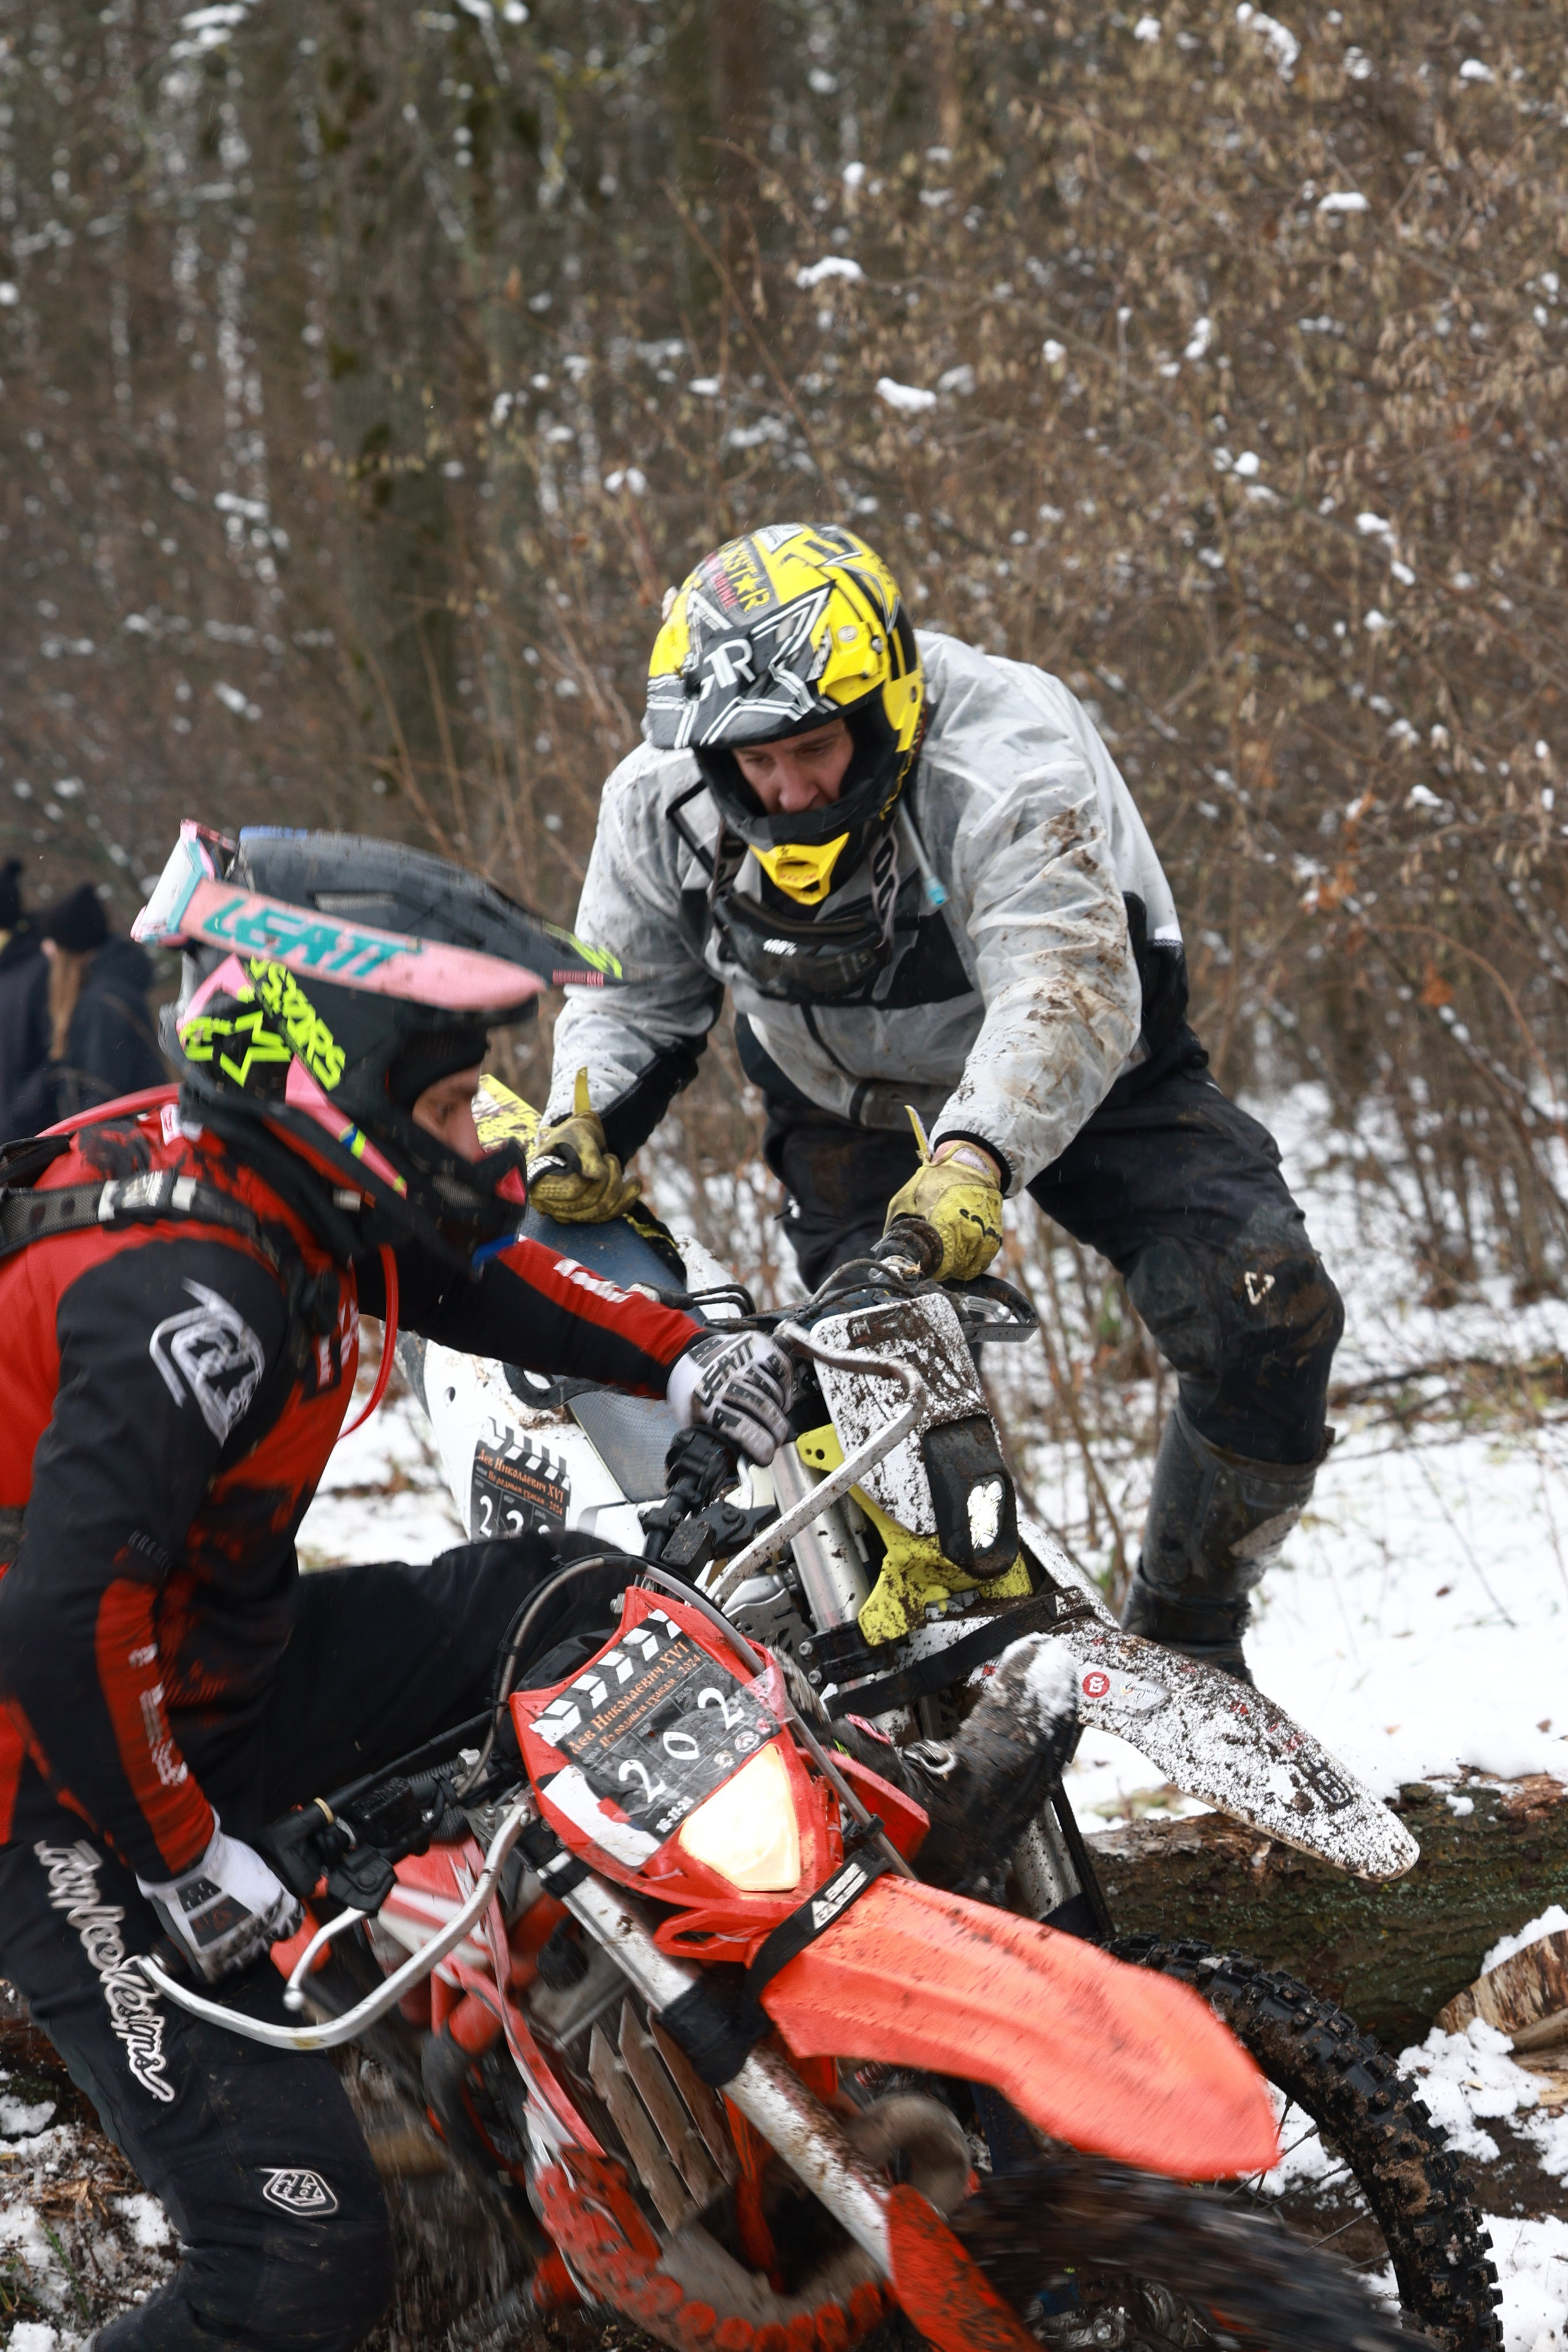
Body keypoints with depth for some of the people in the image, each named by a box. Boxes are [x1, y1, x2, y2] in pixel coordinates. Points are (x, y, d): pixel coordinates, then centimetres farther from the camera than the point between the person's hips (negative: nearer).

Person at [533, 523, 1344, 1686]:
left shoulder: (1003, 761, -34)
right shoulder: (661, 805, -17)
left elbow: (1067, 990, -46)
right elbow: (630, 991, 1)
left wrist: (977, 1157, -62)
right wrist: (584, 1123, -21)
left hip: (1080, 1073, -3)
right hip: (848, 1100, 3)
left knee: (1271, 1316, -19)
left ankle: (1184, 1633, -1)